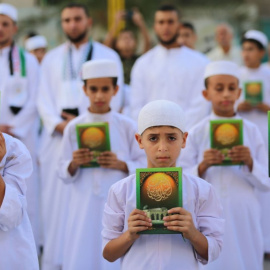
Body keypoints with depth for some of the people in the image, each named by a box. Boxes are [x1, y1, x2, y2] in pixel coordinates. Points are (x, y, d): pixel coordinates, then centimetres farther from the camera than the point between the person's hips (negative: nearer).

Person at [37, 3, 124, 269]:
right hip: (57, 137, 2)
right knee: (55, 196, -1)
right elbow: (44, 98, 9)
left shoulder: (107, 56, 9)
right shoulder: (51, 58, 16)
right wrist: (58, 124, -9)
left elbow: (114, 98, 2)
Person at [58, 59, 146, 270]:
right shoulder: (74, 127, 3)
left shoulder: (127, 127, 1)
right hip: (85, 205, 1)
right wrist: (74, 164, -15)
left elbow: (144, 166, 2)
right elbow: (64, 173, 6)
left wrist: (121, 164, -14)